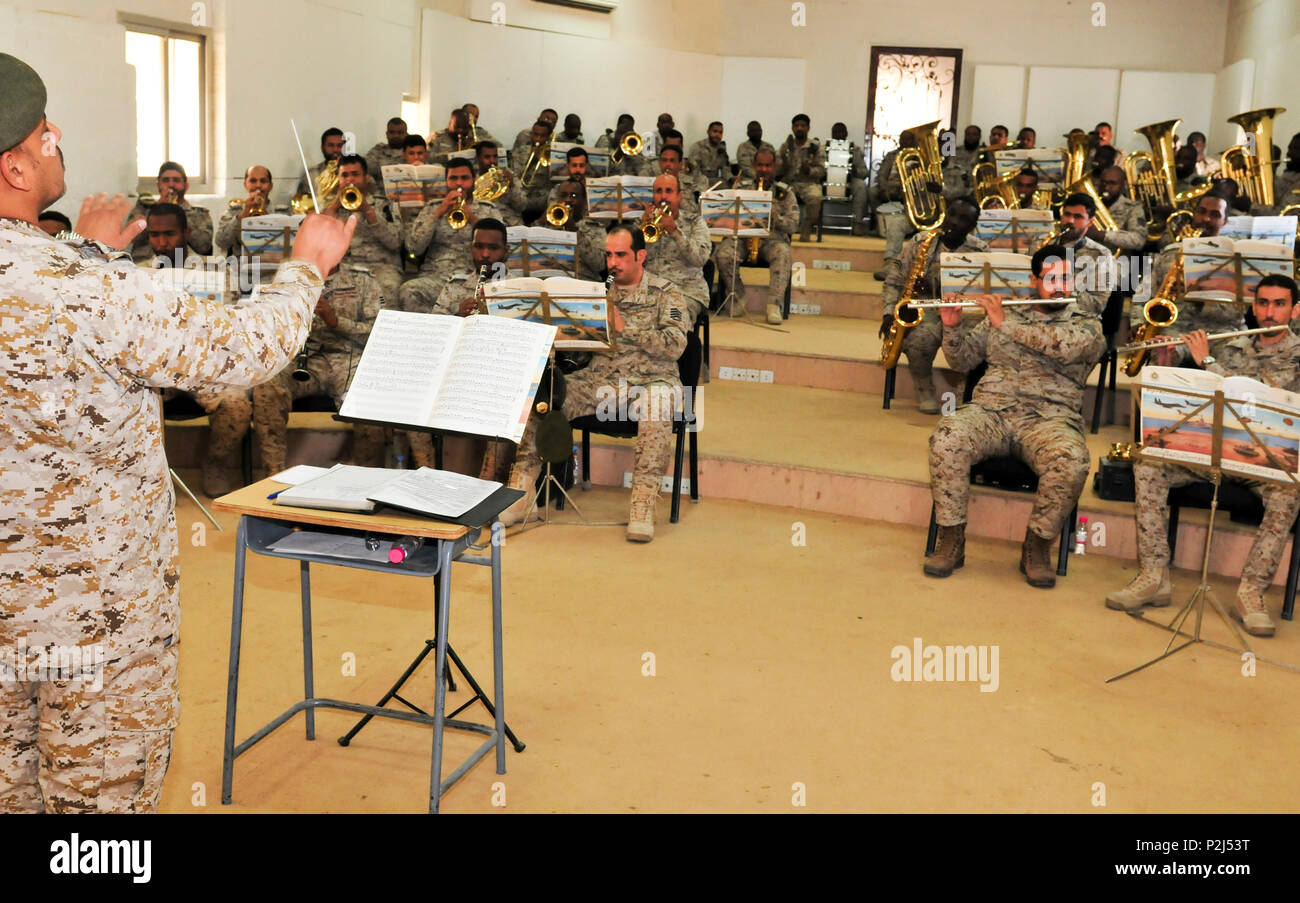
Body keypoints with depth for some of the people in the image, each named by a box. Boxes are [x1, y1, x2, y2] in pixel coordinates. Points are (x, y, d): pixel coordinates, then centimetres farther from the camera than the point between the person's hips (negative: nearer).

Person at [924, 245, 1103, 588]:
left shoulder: (1087, 326, 12)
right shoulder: (1005, 314, 22)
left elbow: (1066, 345, -12)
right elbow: (962, 359, 21)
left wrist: (1006, 324, -11)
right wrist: (952, 326, 1)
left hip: (1049, 417, -1)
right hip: (990, 408, 2)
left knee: (1071, 462, -35)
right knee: (947, 438, -32)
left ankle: (1037, 547, -12)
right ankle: (951, 541, -17)